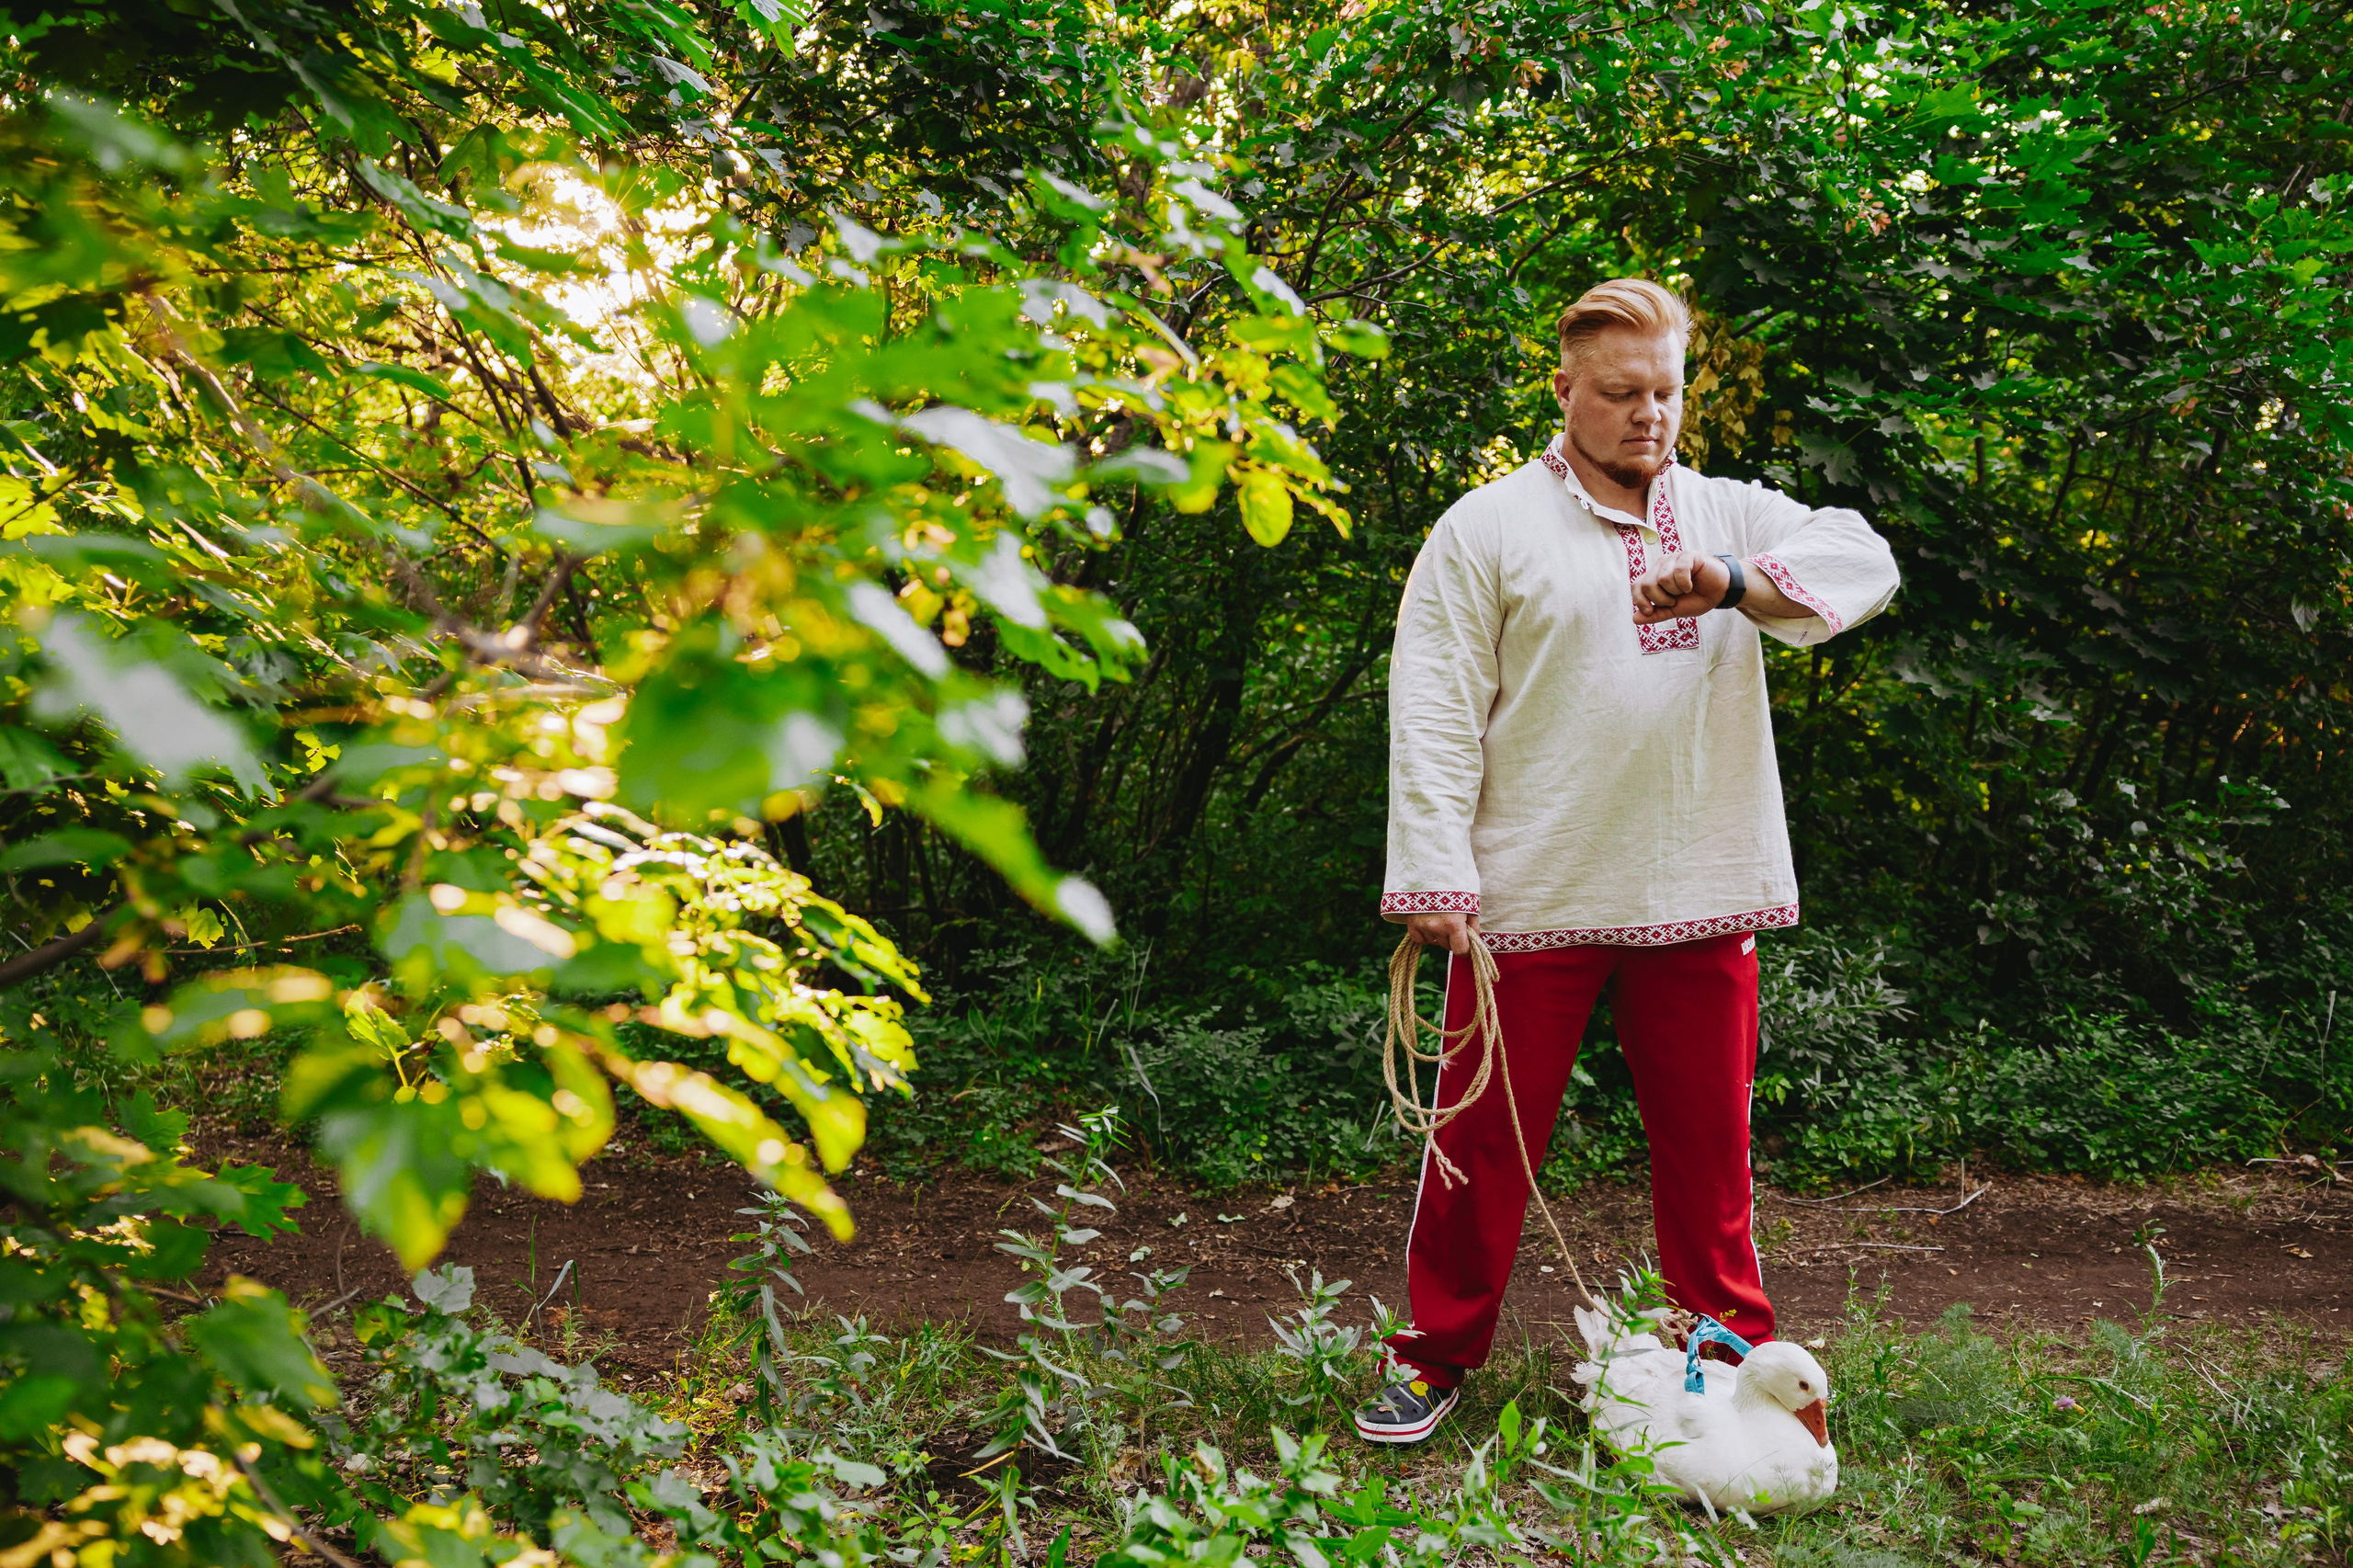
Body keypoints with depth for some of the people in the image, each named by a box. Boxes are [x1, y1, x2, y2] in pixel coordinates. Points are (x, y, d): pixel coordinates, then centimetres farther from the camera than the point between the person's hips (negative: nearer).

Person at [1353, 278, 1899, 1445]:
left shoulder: (1729, 516, 13)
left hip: (1701, 895, 3)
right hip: (1532, 898, -3)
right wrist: (1436, 873, -11)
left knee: (1708, 1135, 12)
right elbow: (1434, 712, -3)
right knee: (1487, 1132, 4)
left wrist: (1732, 584, -21)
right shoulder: (1488, 528, 2)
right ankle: (1439, 1352, 20)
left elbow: (1865, 561, -3)